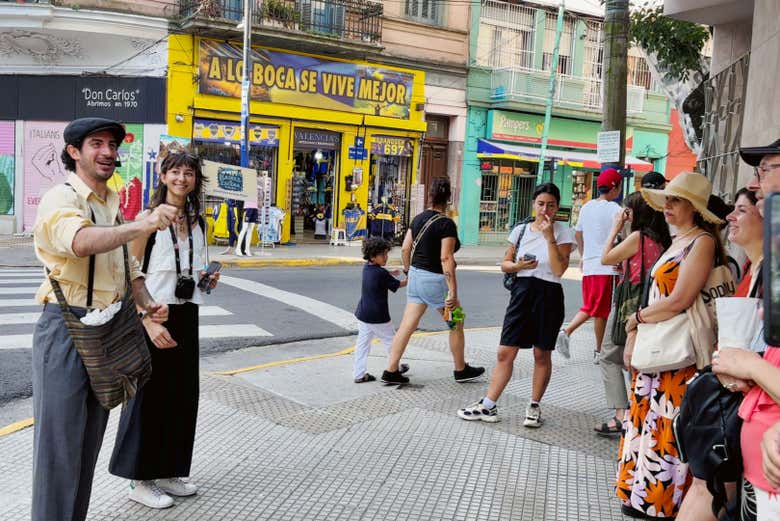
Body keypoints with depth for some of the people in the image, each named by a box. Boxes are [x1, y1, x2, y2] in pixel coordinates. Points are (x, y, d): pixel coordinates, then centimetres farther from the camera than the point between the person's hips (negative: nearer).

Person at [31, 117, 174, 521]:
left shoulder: (112, 205, 16)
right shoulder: (61, 199, -11)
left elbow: (127, 265, 22)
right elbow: (81, 242, -34)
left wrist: (146, 303, 4)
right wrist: (143, 225, -46)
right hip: (66, 326, -8)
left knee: (90, 438, 16)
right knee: (59, 439, -2)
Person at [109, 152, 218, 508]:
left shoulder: (197, 221, 9)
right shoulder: (149, 218, -10)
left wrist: (208, 280, 0)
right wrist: (149, 323, -21)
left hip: (186, 315, 7)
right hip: (153, 315, -6)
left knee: (182, 395, 12)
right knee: (150, 395, 1)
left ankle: (168, 472, 27)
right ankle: (140, 481, 15)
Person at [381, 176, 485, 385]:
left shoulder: (419, 218, 6)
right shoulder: (446, 224, -16)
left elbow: (405, 248, 9)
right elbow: (446, 259, -21)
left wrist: (408, 271, 23)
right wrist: (453, 292, -21)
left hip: (416, 275, 7)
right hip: (435, 279, -7)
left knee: (407, 326, 8)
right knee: (456, 324, 13)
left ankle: (391, 371, 8)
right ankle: (461, 370, 25)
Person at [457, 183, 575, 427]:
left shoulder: (563, 233, -2)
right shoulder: (521, 230, 7)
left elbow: (559, 269, -14)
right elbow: (505, 263, 13)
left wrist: (549, 236, -18)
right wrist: (517, 265, -9)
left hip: (548, 294, -3)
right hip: (521, 290, 3)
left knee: (542, 354, 8)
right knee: (505, 352, 2)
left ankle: (534, 406, 22)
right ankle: (488, 406, 9)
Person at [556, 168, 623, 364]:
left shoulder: (587, 207, 10)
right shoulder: (615, 209, -10)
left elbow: (578, 234, 19)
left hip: (589, 265, 6)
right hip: (607, 267, -6)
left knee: (589, 307, 17)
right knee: (601, 311, 3)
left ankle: (566, 331, -2)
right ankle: (599, 352, 11)